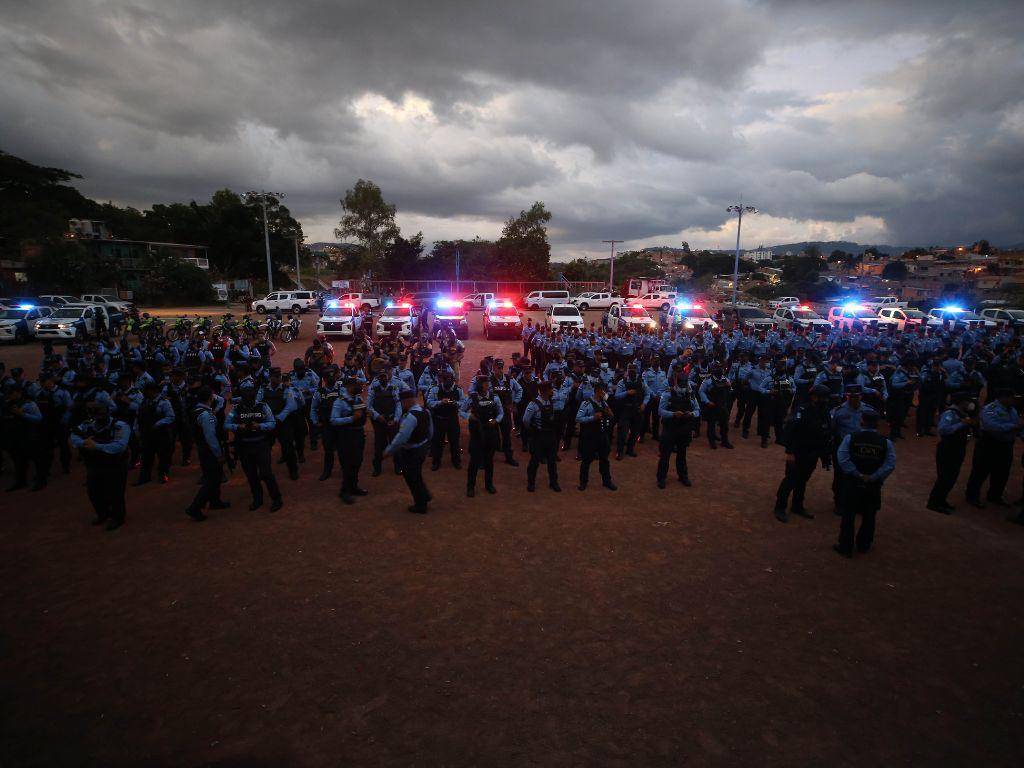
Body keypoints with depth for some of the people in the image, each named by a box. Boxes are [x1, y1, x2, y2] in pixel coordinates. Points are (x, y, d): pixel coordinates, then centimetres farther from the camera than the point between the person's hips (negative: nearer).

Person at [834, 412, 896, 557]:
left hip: (851, 485, -1)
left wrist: (858, 474, -15)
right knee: (869, 517, 18)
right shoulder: (886, 442, -5)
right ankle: (863, 545, 31)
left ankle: (845, 547, 14)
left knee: (848, 516, 8)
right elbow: (890, 465, -13)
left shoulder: (850, 438, -9)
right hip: (873, 487, 2)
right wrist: (873, 477, -14)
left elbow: (843, 459, -19)